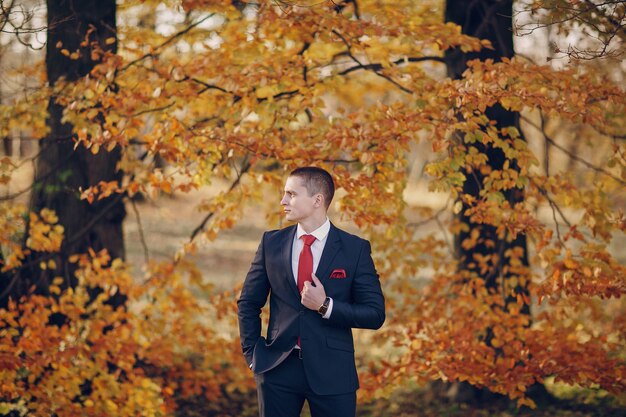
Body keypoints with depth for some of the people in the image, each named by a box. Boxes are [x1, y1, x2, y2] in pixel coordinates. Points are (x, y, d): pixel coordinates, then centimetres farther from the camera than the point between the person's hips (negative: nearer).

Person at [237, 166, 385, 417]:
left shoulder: (355, 249, -3)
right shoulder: (272, 243, 5)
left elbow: (375, 315, -4)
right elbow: (248, 303, 13)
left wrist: (326, 306, -15)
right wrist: (252, 354, 4)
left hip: (332, 371, -2)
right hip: (278, 368, 2)